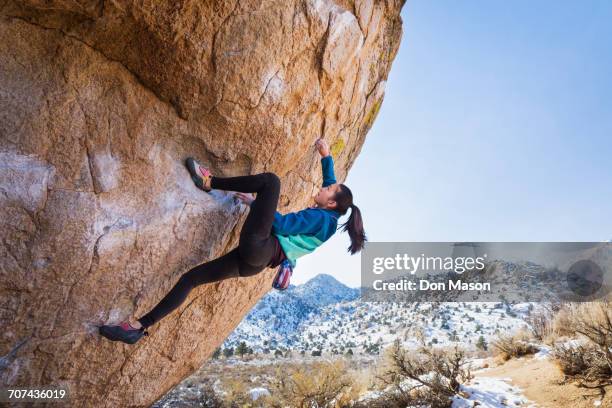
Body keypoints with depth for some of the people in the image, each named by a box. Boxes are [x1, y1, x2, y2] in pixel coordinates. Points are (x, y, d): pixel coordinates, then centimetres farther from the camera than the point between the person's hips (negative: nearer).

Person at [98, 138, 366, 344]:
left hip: (258, 246, -10)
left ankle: (208, 182, -2)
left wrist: (253, 202, -1)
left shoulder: (322, 218, -5)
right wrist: (326, 157, 36)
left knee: (270, 180, -11)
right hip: (254, 260, 10)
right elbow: (331, 180, 37)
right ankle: (140, 327, 6)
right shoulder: (323, 217, 21)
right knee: (191, 277, 7)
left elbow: (283, 224, -13)